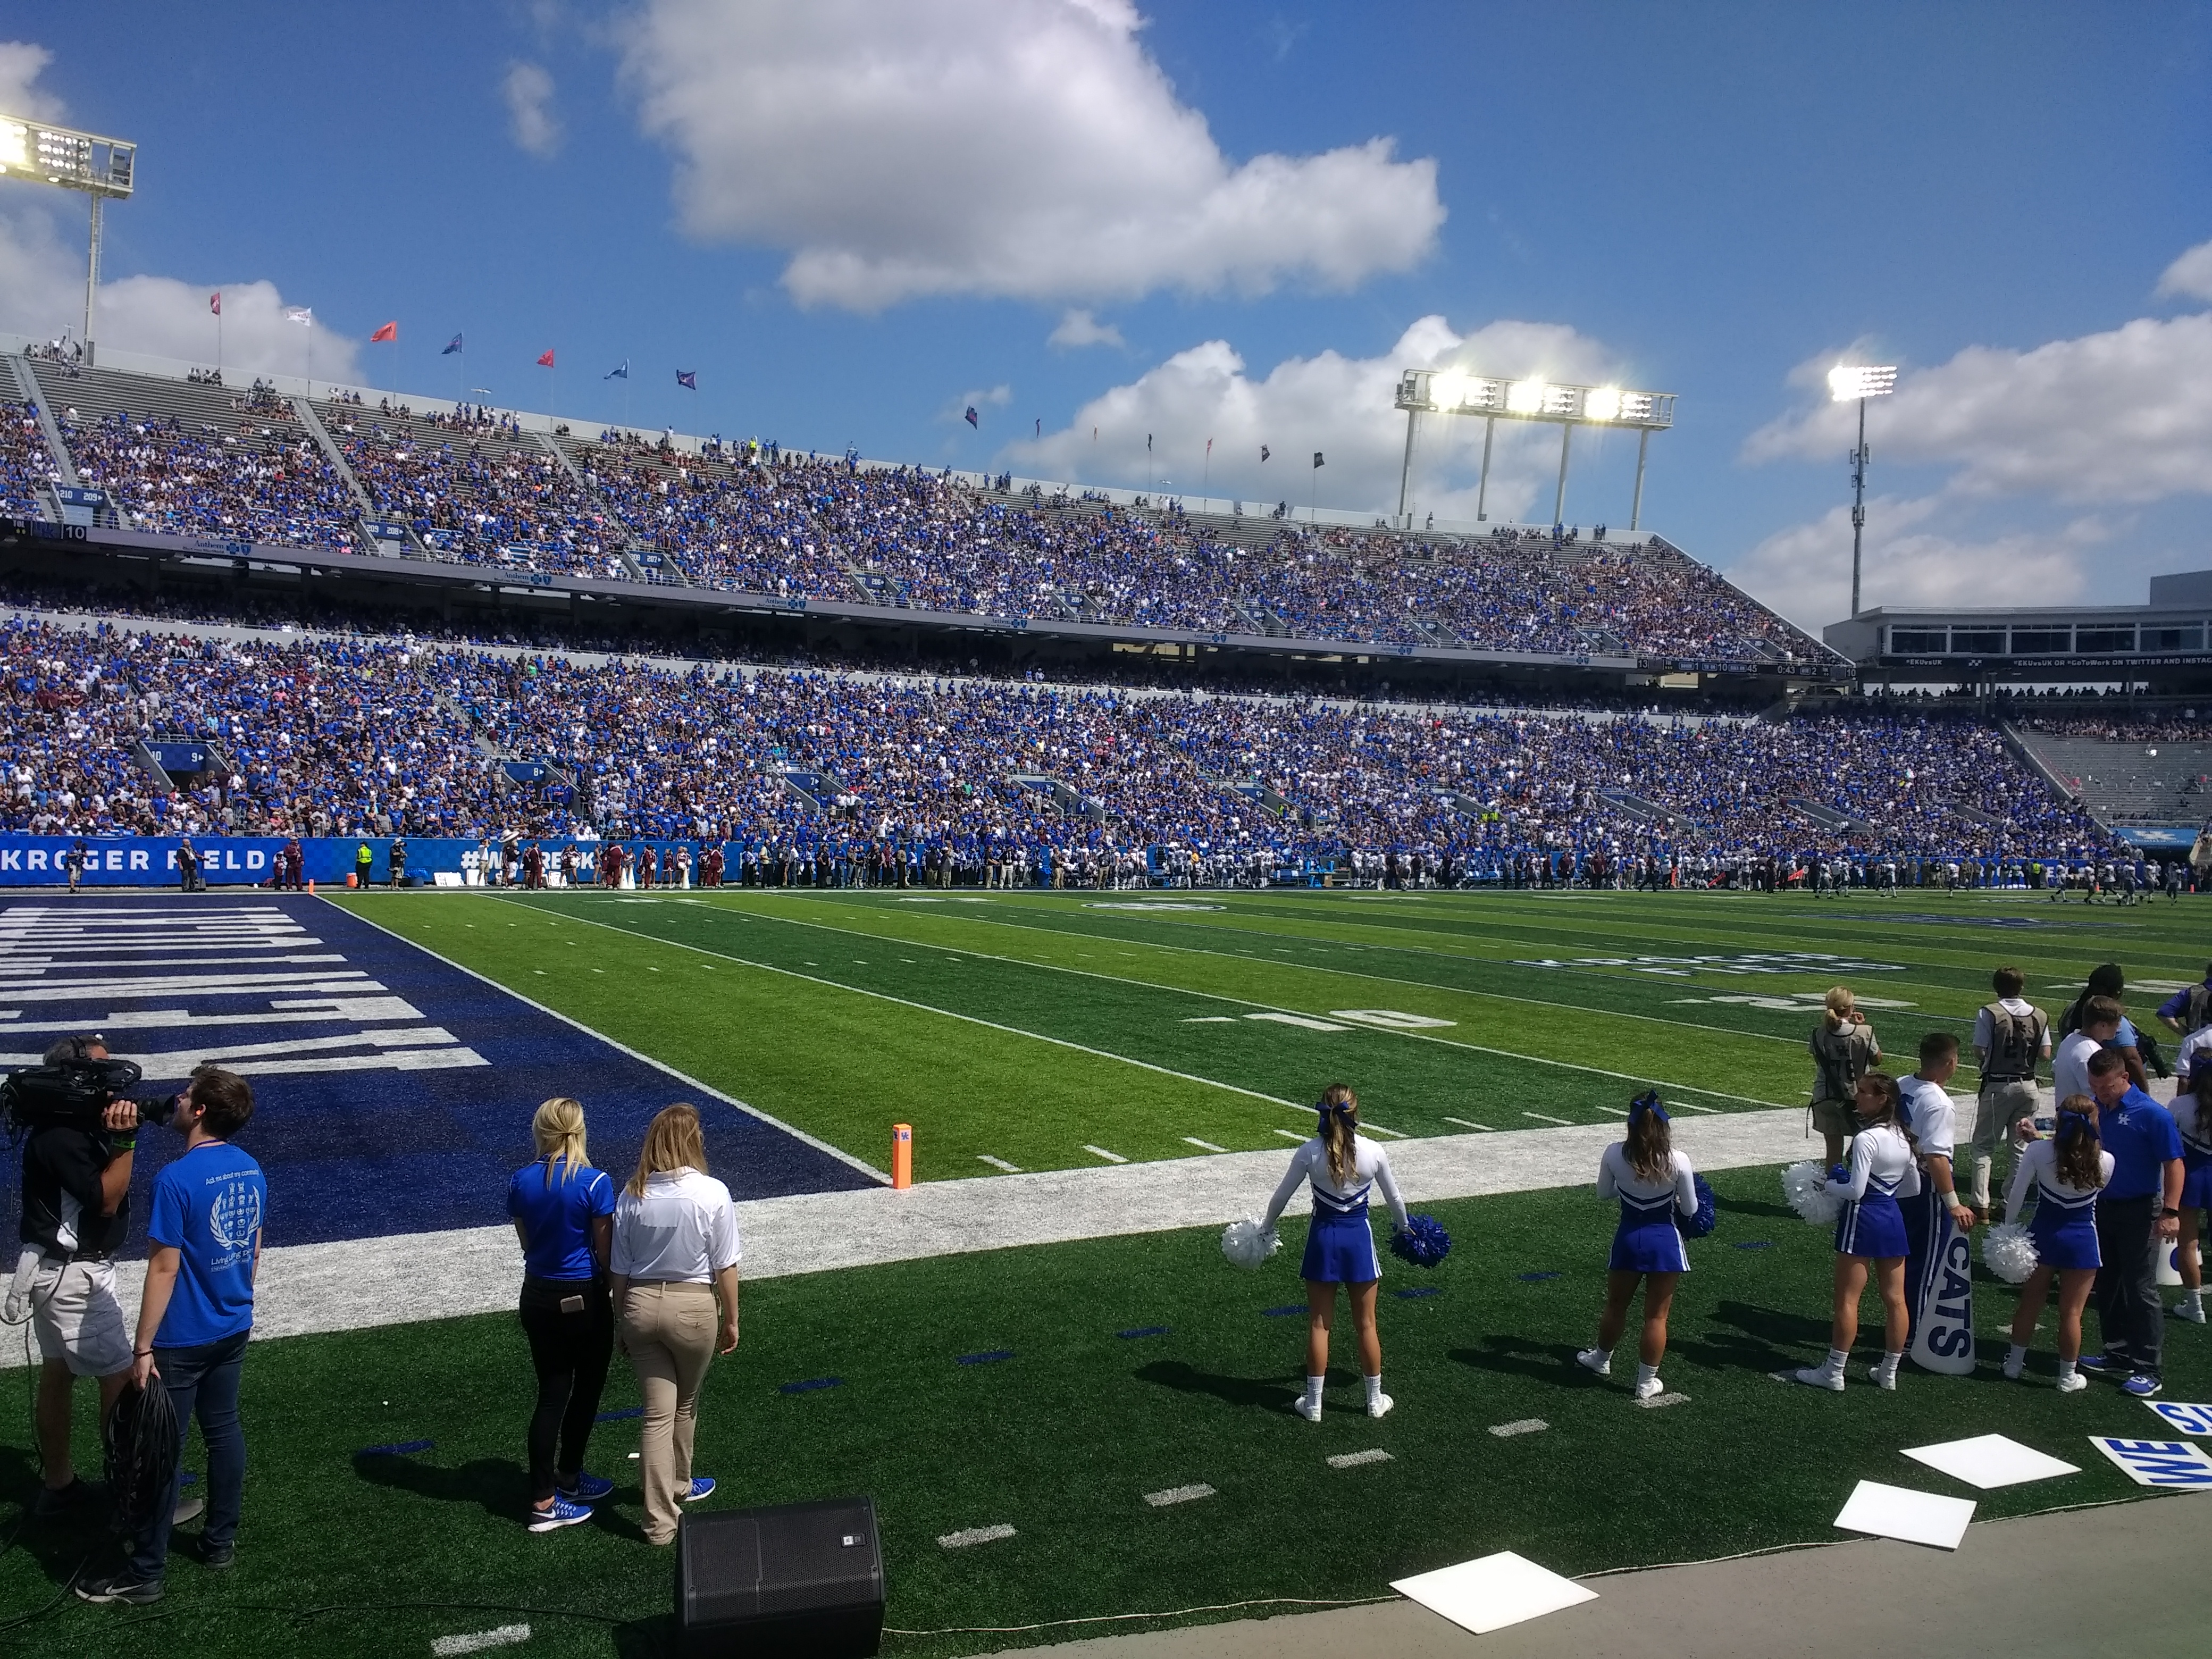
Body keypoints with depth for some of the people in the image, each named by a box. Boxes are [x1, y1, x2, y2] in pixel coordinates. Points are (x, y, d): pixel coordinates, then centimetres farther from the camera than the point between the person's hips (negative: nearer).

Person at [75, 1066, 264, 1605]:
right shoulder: (251, 1170, 0)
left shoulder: (176, 1179, -23)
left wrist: (143, 1348, -13)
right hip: (234, 1329, 7)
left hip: (182, 1339, -7)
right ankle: (221, 1542, 30)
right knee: (224, 1430, 18)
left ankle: (145, 1574, 15)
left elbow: (164, 1268, -20)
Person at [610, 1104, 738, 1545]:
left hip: (640, 1305, 2)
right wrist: (731, 1320, 4)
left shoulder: (632, 1195, -6)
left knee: (657, 1414, 9)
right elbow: (725, 1267, -9)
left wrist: (622, 1322, 15)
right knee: (685, 1406, 22)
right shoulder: (712, 1194, -15)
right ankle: (678, 1485, 43)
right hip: (692, 1306, -2)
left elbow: (619, 1270, 1)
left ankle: (659, 1520, 12)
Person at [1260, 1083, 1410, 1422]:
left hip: (1323, 1237, 0)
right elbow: (1394, 1197, 5)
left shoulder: (1309, 1153, -13)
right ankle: (1375, 1400, 26)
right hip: (1359, 1236, 0)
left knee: (1319, 1324, 10)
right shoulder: (1374, 1152, -11)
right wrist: (1404, 1225, 25)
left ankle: (1313, 1403, 18)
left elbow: (1281, 1196, -3)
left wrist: (1267, 1226, 16)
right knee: (1365, 1325, 14)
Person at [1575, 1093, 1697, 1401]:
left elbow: (1604, 1193, 1)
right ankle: (1646, 1382, 22)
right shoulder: (1678, 1162, -18)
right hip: (1665, 1240, -1)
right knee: (1656, 1316, 12)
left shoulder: (1614, 1154, -15)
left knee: (1616, 1306, 23)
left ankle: (1601, 1358, 45)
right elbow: (1690, 1210, -6)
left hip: (1628, 1237, 2)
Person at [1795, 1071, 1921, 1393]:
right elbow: (1913, 1188, 14)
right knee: (1895, 1300, 11)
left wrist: (1828, 1184, -4)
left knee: (1847, 1300, 0)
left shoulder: (1866, 1139, -19)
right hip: (1893, 1218, 8)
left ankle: (1833, 1373, 5)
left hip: (1863, 1219, -8)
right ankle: (1888, 1372, 21)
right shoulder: (1903, 1137, 7)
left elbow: (1855, 1190, -20)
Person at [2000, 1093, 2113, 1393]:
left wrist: (2008, 1229, 3)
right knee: (2071, 1312, 9)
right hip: (2082, 1241, -1)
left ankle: (2015, 1363, 30)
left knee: (2030, 1302, 17)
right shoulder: (2105, 1162, -15)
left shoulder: (2039, 1151, -17)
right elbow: (2097, 1192, 6)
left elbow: (2016, 1195, -12)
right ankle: (2068, 1377, 21)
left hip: (2042, 1235, 1)